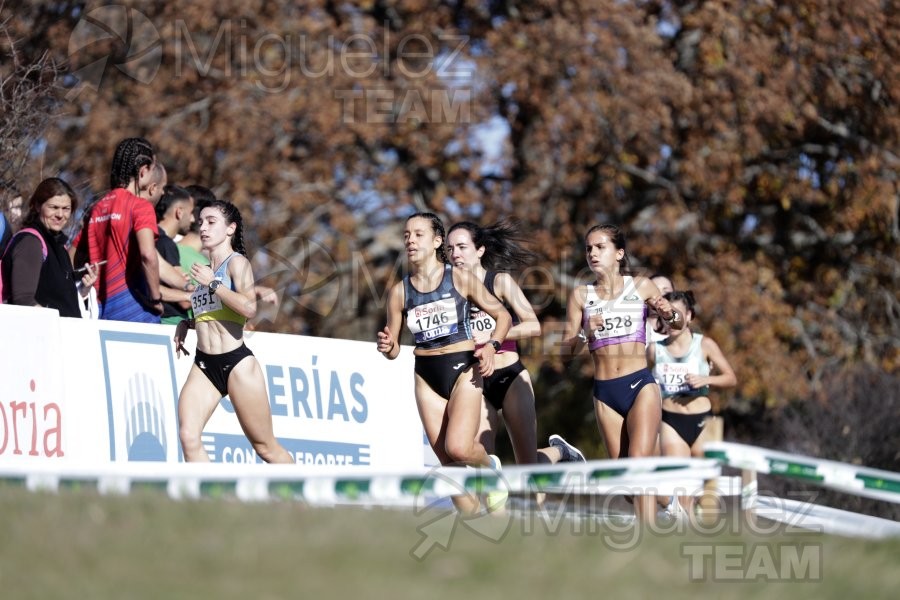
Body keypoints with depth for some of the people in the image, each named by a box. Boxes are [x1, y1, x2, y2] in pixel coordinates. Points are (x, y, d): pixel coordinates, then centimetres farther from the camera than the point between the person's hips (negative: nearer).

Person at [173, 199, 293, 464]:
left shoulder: (237, 262, -5)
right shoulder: (205, 268, 17)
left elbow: (248, 308, -22)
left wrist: (212, 283, -17)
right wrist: (185, 323, 13)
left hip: (236, 362, -7)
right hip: (203, 364, 7)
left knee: (266, 447, 3)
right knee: (188, 436, -16)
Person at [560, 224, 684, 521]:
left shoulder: (641, 286, 3)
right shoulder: (581, 295, 6)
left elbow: (679, 323, 12)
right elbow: (566, 350, 5)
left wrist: (669, 313, -10)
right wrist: (585, 333, -15)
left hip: (641, 385, -3)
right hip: (604, 393, 3)